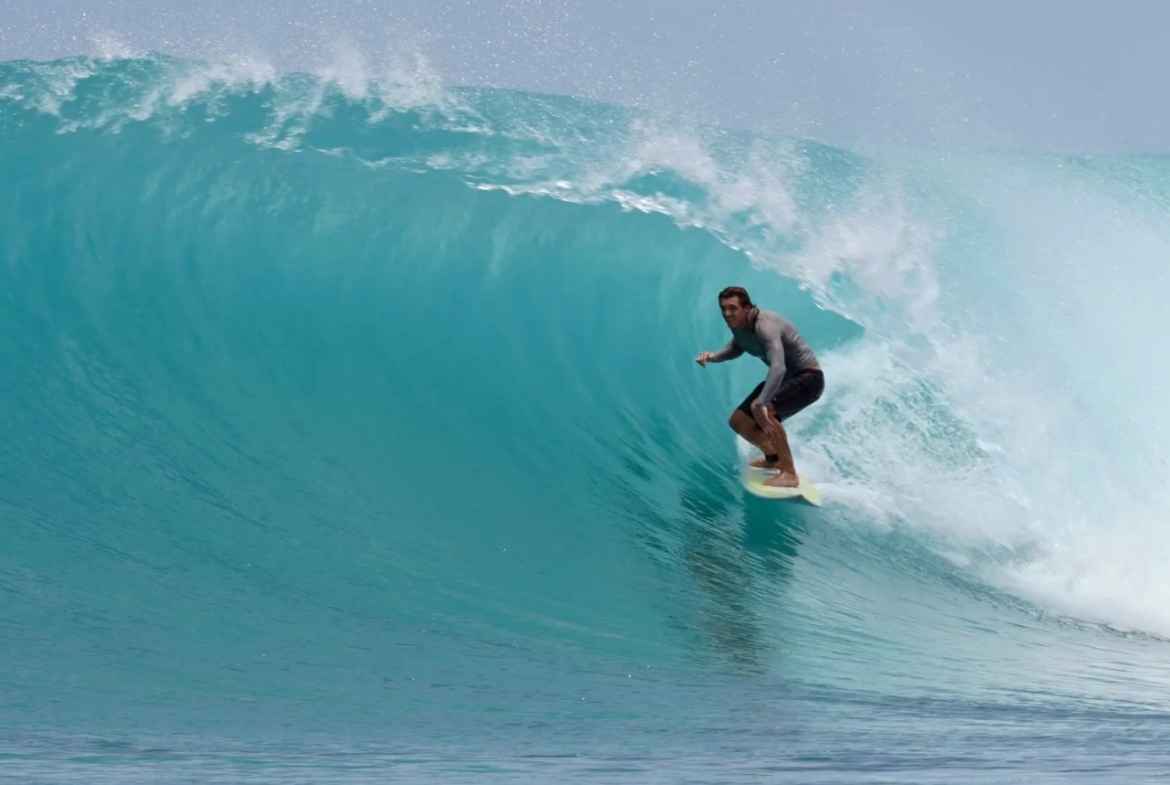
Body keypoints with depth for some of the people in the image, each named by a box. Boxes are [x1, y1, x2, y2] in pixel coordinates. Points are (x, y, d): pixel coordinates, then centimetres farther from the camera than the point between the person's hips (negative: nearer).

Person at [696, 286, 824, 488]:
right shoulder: (738, 326, -3)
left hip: (808, 377, -9)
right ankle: (774, 457, 33)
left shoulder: (765, 325, -31)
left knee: (762, 410, -33)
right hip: (785, 379, 9)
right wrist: (714, 356, -2)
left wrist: (760, 404, -54)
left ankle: (789, 473, -26)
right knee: (739, 421, 7)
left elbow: (778, 367, -44)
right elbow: (736, 347, 21)